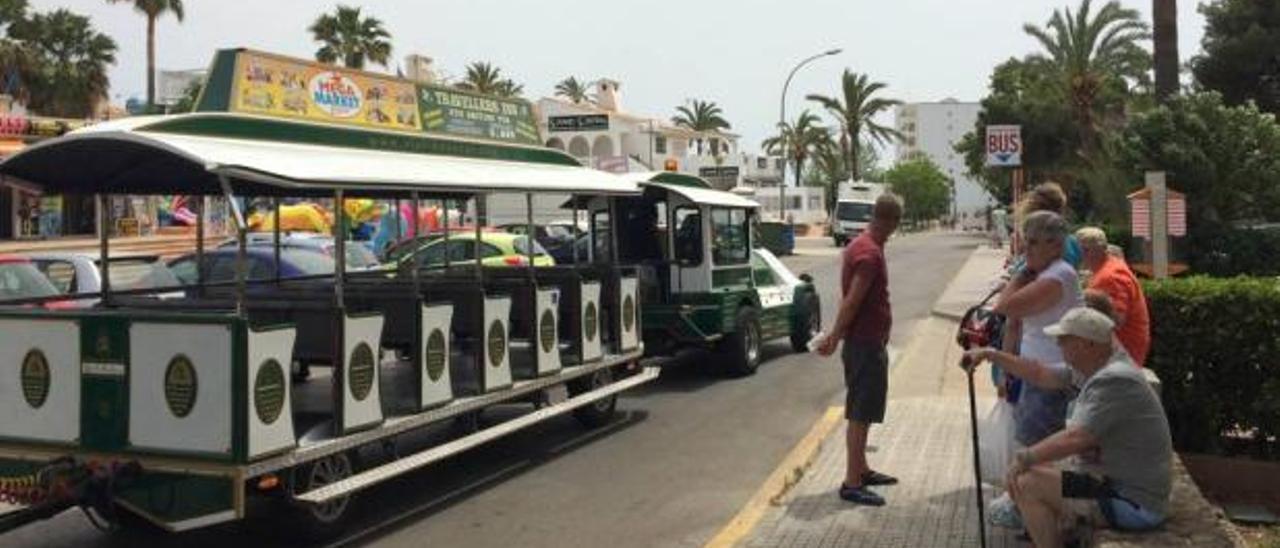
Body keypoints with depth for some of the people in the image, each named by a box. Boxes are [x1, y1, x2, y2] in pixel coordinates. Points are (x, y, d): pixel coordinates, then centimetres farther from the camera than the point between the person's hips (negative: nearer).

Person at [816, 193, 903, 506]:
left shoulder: (860, 246, 12)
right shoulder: (870, 253, -19)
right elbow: (852, 301, -23)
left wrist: (836, 335, 14)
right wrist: (835, 337, -17)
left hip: (866, 341, 10)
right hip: (867, 343, -10)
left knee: (863, 412, 18)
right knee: (860, 413, -5)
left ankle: (861, 470, 29)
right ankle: (852, 483, -1)